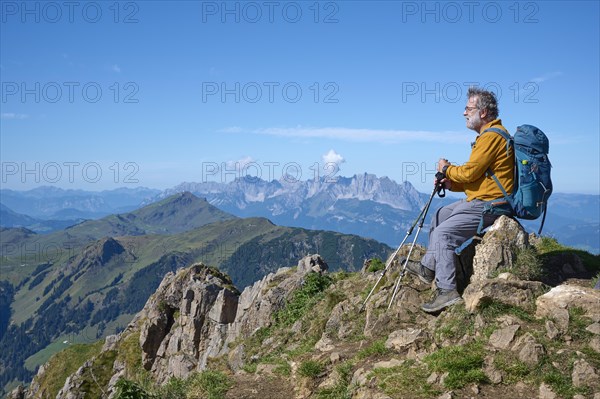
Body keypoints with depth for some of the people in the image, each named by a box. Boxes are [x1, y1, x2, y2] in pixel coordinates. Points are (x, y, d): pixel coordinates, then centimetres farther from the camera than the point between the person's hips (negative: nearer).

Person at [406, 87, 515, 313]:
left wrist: (446, 168, -3)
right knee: (440, 216, 21)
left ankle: (447, 291, -17)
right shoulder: (489, 134, 16)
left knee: (443, 233, -18)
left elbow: (469, 173, -22)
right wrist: (450, 183, 6)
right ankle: (428, 268, 29)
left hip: (487, 205, -11)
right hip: (480, 201, 11)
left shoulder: (491, 136, -19)